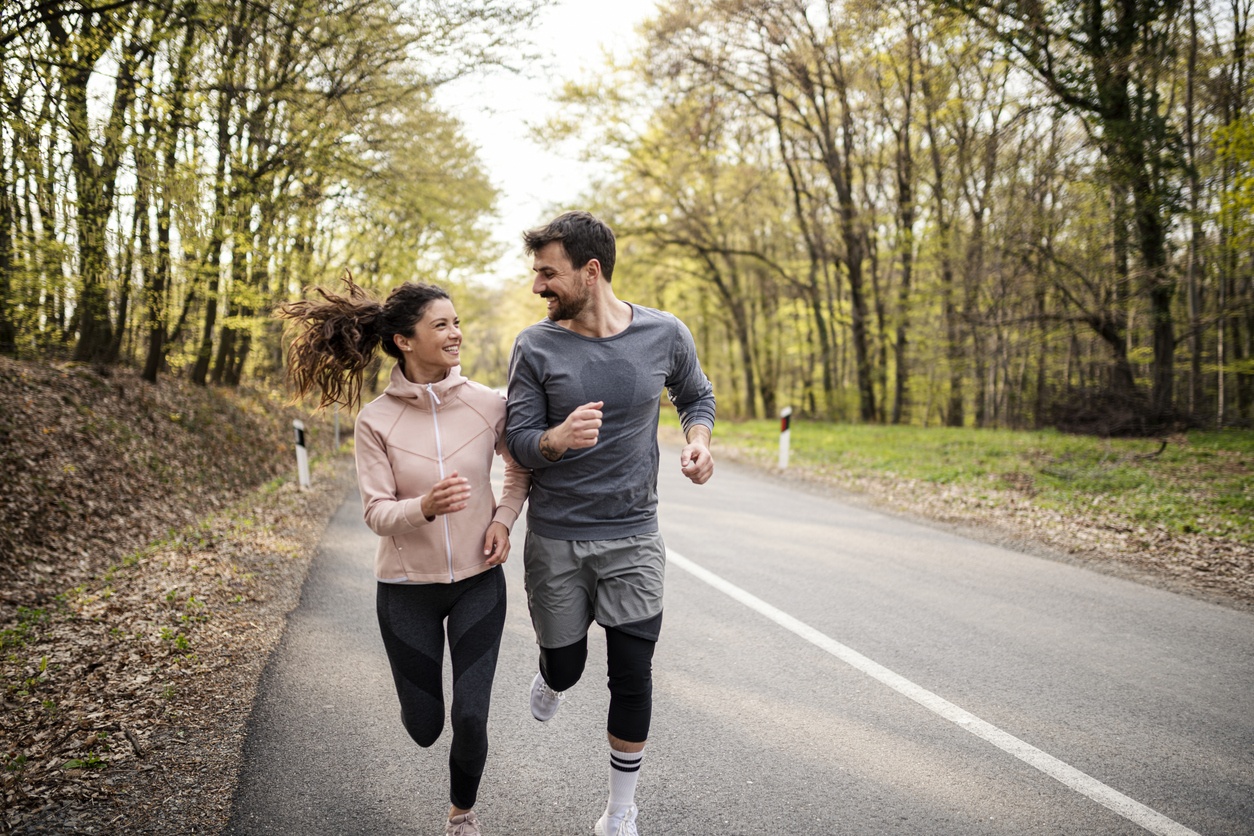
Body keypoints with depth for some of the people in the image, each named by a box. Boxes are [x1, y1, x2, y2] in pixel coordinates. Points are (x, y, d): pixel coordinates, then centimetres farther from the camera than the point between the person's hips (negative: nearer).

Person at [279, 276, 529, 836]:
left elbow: (522, 466, 10)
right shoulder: (376, 420, -11)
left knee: (470, 718, -4)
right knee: (424, 728, 10)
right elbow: (376, 511, -12)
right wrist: (425, 506, -33)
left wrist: (504, 518, -6)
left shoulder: (488, 404, -8)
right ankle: (418, 692, 49)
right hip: (407, 586, 0)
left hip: (478, 582, 1)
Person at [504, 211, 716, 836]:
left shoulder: (664, 335, -5)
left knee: (632, 679, 2)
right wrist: (559, 437, -29)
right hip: (555, 541, 0)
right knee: (564, 666, 12)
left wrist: (698, 441, -8)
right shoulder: (536, 347, -7)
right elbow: (519, 442, -6)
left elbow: (696, 396, 14)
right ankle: (552, 677, 54)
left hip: (633, 537, 0)